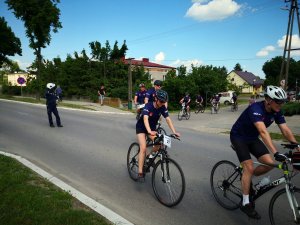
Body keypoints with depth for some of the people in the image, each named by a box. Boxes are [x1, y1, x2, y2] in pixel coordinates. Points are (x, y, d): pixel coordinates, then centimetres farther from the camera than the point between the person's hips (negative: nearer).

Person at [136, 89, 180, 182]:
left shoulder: (163, 108, -14)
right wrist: (149, 131, -60)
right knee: (143, 148, -19)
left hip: (152, 127, 5)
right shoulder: (148, 106, -29)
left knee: (159, 144, -16)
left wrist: (174, 132, -33)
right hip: (141, 127, -5)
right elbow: (145, 119, -44)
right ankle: (140, 173, -13)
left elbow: (168, 119, -21)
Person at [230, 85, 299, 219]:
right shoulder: (256, 108, -32)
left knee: (269, 163, -8)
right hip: (238, 137, -7)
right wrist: (276, 153, -50)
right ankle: (245, 203, -1)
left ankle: (246, 178, 18)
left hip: (252, 138, 7)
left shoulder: (276, 112, -9)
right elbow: (263, 132, -43)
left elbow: (286, 131, -10)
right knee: (249, 167, -15)